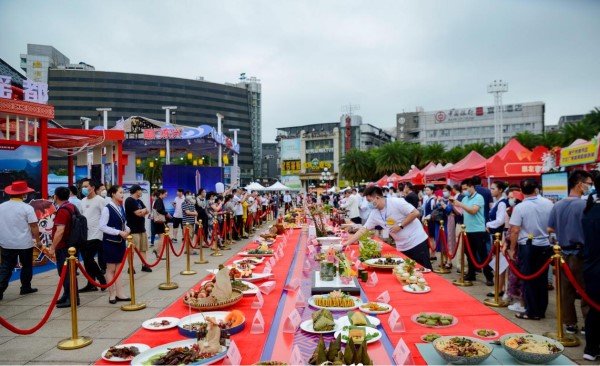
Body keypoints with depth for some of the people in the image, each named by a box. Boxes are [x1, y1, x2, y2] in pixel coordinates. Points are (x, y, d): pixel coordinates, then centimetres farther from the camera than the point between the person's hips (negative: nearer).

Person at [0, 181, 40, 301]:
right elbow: (33, 226, -13)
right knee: (26, 265, 14)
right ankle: (25, 288, 23)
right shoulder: (27, 208, -14)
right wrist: (38, 240, -2)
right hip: (24, 243, -4)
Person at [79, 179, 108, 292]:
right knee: (87, 260, 9)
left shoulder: (100, 200, -9)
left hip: (95, 235, -8)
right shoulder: (83, 201, 14)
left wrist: (102, 230, -18)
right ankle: (91, 284, 18)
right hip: (84, 235, 8)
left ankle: (102, 280, 5)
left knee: (88, 259, -10)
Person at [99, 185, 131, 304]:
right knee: (111, 269, 3)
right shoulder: (107, 209, -14)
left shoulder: (121, 208, 8)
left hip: (121, 241, 7)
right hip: (110, 242, -7)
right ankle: (112, 295, 13)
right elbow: (102, 226, -17)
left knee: (118, 268, 10)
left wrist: (127, 229, -5)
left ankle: (119, 294, 16)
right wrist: (119, 232, -20)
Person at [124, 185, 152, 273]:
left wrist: (141, 211, -10)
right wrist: (144, 210, -1)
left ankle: (144, 265, 17)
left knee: (143, 248, 11)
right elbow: (138, 213, -21)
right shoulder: (129, 200, -13)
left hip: (141, 228, 9)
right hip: (133, 229, -9)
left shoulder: (139, 201, 16)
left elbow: (147, 211, 10)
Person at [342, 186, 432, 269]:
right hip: (402, 247, 6)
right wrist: (346, 243, -2)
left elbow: (415, 213, -16)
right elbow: (363, 230, 4)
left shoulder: (396, 202, -17)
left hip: (417, 242, -6)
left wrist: (400, 225, -19)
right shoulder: (374, 214, 2)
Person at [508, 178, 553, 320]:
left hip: (527, 246, -4)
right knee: (542, 279, 12)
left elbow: (515, 231, -14)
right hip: (544, 246, 4)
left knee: (528, 279, 5)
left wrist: (512, 249, -5)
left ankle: (532, 312, 9)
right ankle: (541, 310, 21)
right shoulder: (548, 203, -4)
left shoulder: (520, 207, -14)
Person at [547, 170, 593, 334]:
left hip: (564, 253, 6)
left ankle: (569, 323, 20)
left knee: (566, 290, 11)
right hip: (580, 254, -6)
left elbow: (550, 229, 8)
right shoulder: (584, 205, -15)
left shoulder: (557, 205, 3)